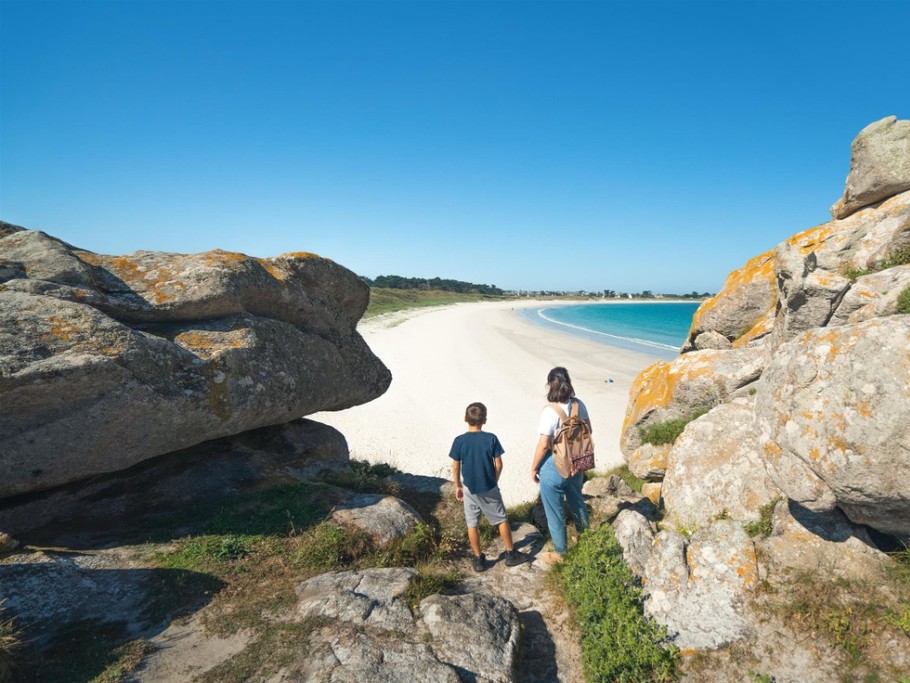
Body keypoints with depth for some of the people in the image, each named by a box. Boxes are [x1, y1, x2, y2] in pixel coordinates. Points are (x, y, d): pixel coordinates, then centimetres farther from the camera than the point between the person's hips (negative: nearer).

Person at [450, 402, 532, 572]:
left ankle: (478, 559, 21)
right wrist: (494, 481, 10)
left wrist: (458, 486, 8)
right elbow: (498, 465, -7)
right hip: (489, 488, 0)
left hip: (470, 489, 0)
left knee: (472, 524, 13)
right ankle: (511, 554, 25)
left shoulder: (459, 441, -12)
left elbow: (455, 467, -6)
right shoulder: (491, 438, -12)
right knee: (502, 519, 16)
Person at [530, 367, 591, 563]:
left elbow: (543, 445, -22)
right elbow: (588, 430, 7)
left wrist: (534, 467, -8)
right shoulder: (578, 404, -5)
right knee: (577, 501, 28)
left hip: (553, 466, -7)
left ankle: (560, 553, 29)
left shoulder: (549, 411, -25)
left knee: (555, 512, 12)